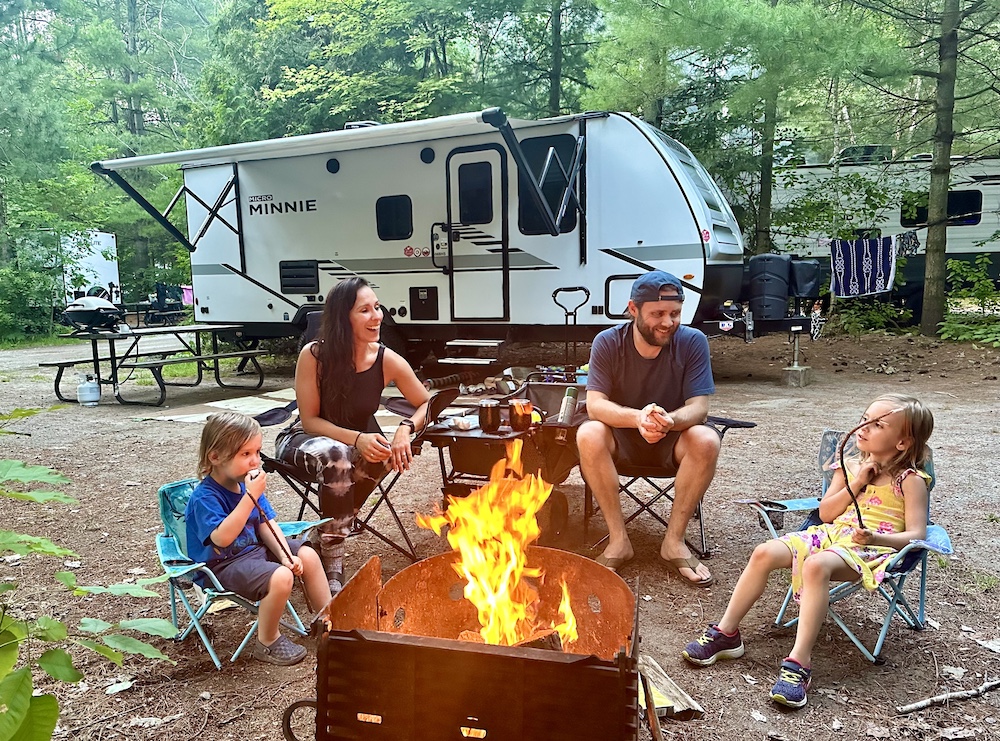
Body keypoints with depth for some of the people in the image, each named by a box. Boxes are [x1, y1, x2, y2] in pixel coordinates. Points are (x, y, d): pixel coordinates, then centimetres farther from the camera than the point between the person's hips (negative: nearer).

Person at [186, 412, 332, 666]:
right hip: (223, 565, -9)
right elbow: (222, 538, -37)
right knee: (281, 578, -29)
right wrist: (251, 496, -39)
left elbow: (266, 525, 3)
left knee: (307, 556, 3)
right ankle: (267, 644, -4)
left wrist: (286, 556, -12)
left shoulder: (247, 483, 0)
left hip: (254, 548, 9)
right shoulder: (205, 497, -23)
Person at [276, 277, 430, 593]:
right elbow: (309, 420, -17)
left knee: (382, 455, -33)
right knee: (335, 455, -38)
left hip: (359, 444, 3)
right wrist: (356, 439, -33)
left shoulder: (387, 360, -16)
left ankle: (324, 534, -12)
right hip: (303, 440, -2)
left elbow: (427, 404, -6)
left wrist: (406, 428, -28)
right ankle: (332, 574, -27)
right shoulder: (314, 355, -22)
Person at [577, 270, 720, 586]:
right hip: (622, 439, 0)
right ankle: (618, 540, -23)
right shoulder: (608, 343, -13)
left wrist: (670, 421, -41)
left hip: (673, 440, 1)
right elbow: (595, 404, -20)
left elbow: (698, 407, -17)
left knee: (707, 440, -32)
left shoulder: (693, 342, -13)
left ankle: (674, 541, -19)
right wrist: (637, 417, -42)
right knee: (589, 435, -32)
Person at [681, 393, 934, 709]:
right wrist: (855, 484, -3)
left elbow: (916, 534, -9)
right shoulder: (849, 466, 15)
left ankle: (799, 662, -38)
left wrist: (876, 538, -28)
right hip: (830, 535, 6)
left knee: (816, 565, -38)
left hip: (869, 549, -6)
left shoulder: (911, 480, 0)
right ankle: (726, 633, -7)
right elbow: (825, 513, 10)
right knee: (765, 553, -17)